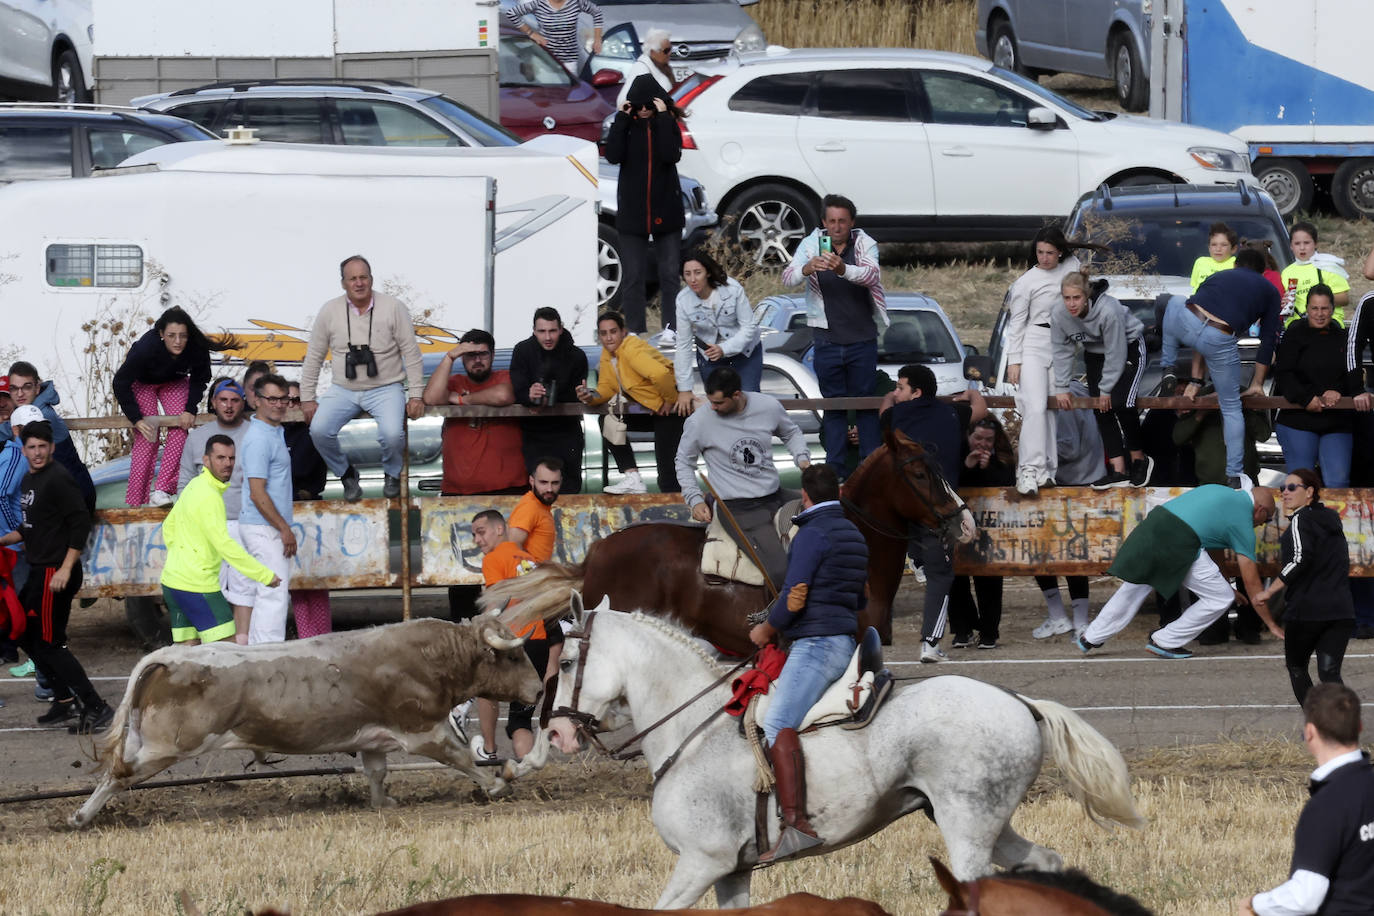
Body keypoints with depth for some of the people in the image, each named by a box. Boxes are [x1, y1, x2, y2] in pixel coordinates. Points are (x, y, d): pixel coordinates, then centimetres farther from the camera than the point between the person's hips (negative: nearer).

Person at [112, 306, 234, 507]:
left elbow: (199, 380, -8)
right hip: (142, 383, -3)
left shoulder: (198, 348, -30)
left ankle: (161, 491, -20)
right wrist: (136, 419, -27)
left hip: (174, 381, 3)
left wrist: (190, 410, -17)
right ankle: (137, 502, -13)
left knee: (180, 428, -18)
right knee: (147, 435, -15)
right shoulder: (146, 348, -38)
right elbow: (121, 382, -26)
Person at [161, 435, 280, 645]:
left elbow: (169, 526, 25)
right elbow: (224, 545, -24)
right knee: (226, 648, -8)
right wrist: (265, 575, -22)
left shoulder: (194, 486, 13)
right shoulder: (209, 496, -18)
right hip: (196, 585, -10)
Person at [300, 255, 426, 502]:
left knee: (392, 434, -29)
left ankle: (392, 474, 6)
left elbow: (411, 353, 0)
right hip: (343, 389, 2)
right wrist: (307, 398, 5)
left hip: (385, 389, -2)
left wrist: (416, 396, -5)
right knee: (319, 430, -23)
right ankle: (346, 475, 5)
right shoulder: (330, 312, 2)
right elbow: (314, 357, 9)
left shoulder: (393, 308, -3)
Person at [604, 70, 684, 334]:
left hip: (665, 211, 0)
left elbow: (672, 155, -18)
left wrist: (662, 119, -18)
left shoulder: (668, 124, 0)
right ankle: (635, 333, 6)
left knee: (670, 273, 1)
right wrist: (621, 118, -15)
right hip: (632, 211, 1)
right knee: (633, 275, 2)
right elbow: (613, 156, -15)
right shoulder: (626, 125, 1)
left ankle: (672, 329, 6)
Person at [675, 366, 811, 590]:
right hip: (738, 508, -5)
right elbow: (684, 462, 9)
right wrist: (695, 500, -3)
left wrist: (802, 458, 2)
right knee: (780, 572, -24)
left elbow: (791, 433, 21)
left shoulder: (768, 407, -1)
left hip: (776, 495, 5)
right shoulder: (699, 423, -9)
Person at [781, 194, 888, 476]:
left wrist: (843, 269, -45)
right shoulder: (812, 244, -3)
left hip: (862, 339, -1)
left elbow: (873, 275, -24)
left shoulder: (864, 243, -5)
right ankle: (834, 470, 7)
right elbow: (787, 278, -15)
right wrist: (806, 269, -39)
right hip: (827, 341, 1)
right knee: (833, 404, 4)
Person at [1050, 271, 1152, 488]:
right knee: (1102, 411, -5)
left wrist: (1106, 389, -19)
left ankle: (1139, 460, -2)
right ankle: (1118, 471, -2)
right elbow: (1062, 352, -4)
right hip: (1096, 354, 6)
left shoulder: (1108, 311, -36)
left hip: (1128, 349, -6)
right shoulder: (1059, 316, -20)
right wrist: (1061, 388, -3)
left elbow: (1116, 354, -26)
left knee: (1120, 403, -21)